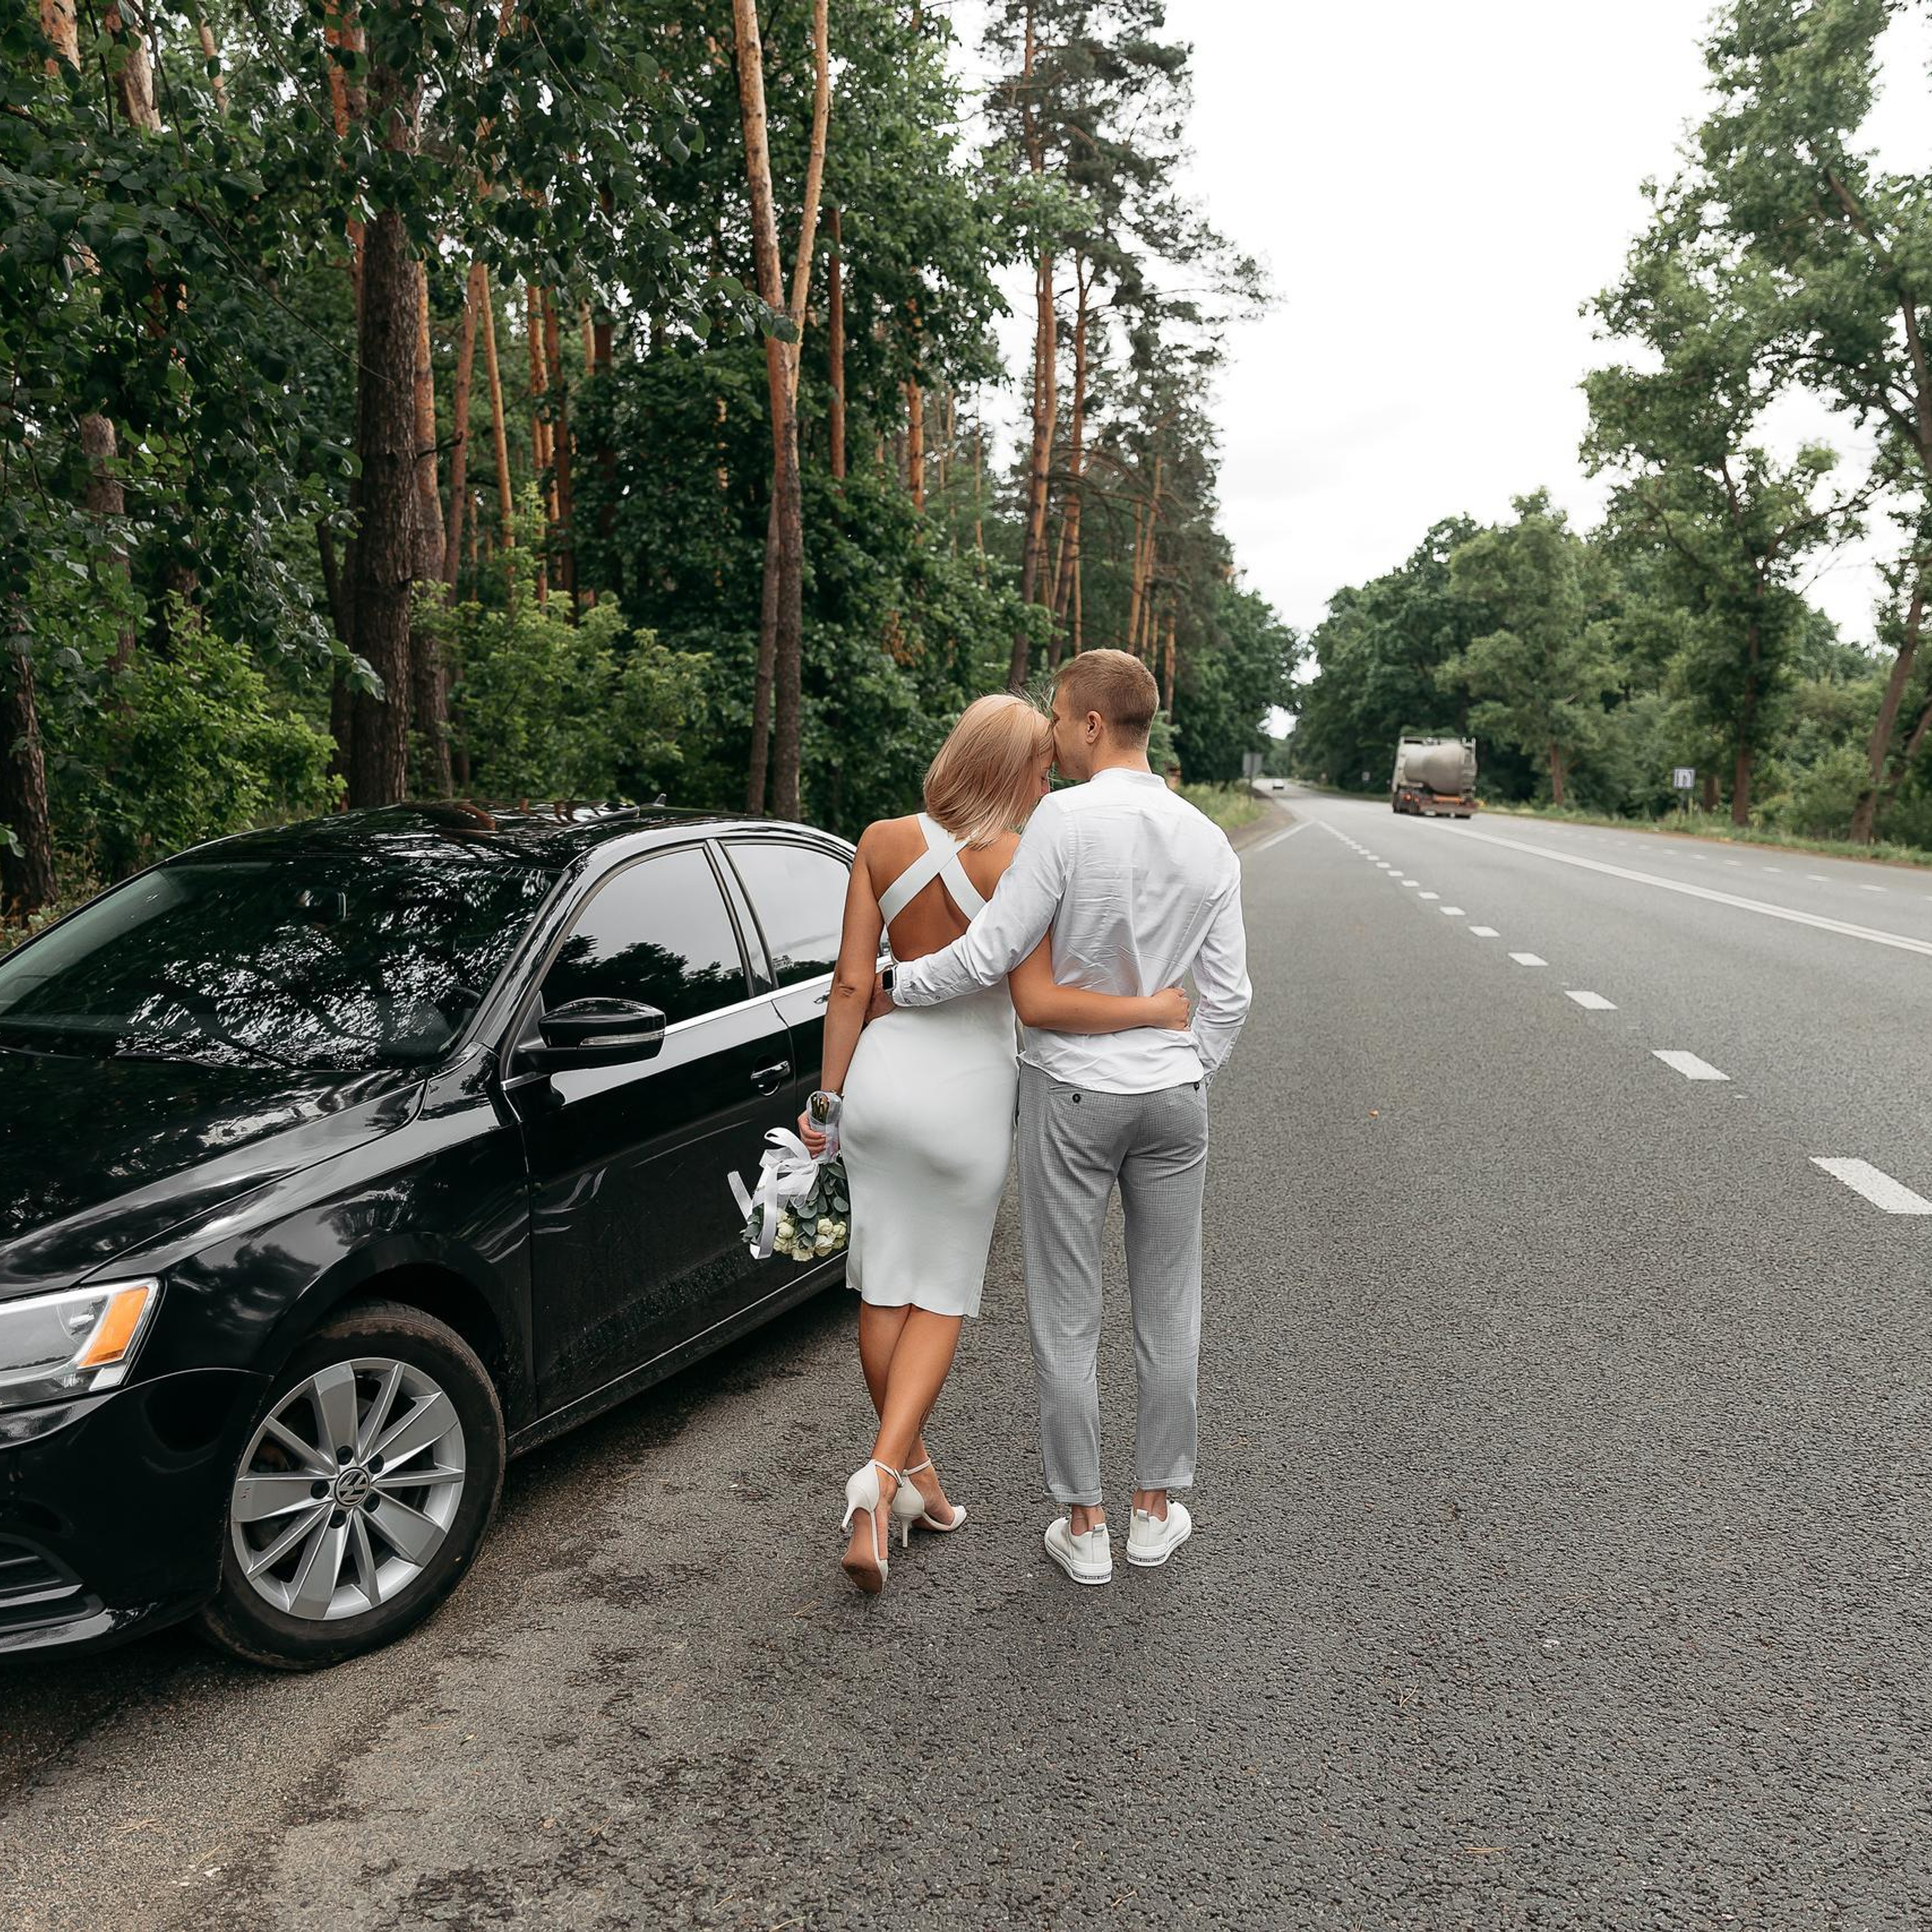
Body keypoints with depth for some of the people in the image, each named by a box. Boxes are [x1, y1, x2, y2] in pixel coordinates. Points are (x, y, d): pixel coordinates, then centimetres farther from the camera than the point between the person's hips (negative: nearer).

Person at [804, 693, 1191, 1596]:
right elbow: (1036, 1002, -23)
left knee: (885, 1288, 15)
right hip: (968, 1086, -4)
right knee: (941, 1296, 12)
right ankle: (883, 1473, -5)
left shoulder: (883, 842, -2)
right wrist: (1152, 1008, -13)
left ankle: (913, 1474, 30)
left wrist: (828, 1097, 3)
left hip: (884, 1066, 4)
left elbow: (851, 984, -3)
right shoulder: (1020, 864, -15)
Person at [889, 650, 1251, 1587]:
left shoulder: (1065, 820, -16)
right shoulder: (1208, 841, 1)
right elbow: (1226, 994, 3)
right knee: (1168, 1312, 15)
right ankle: (1156, 1508, 27)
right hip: (1172, 1094, 5)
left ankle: (1083, 1525, 18)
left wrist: (892, 984, -1)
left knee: (1066, 1320, 8)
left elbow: (990, 954, -17)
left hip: (1071, 1094, -4)